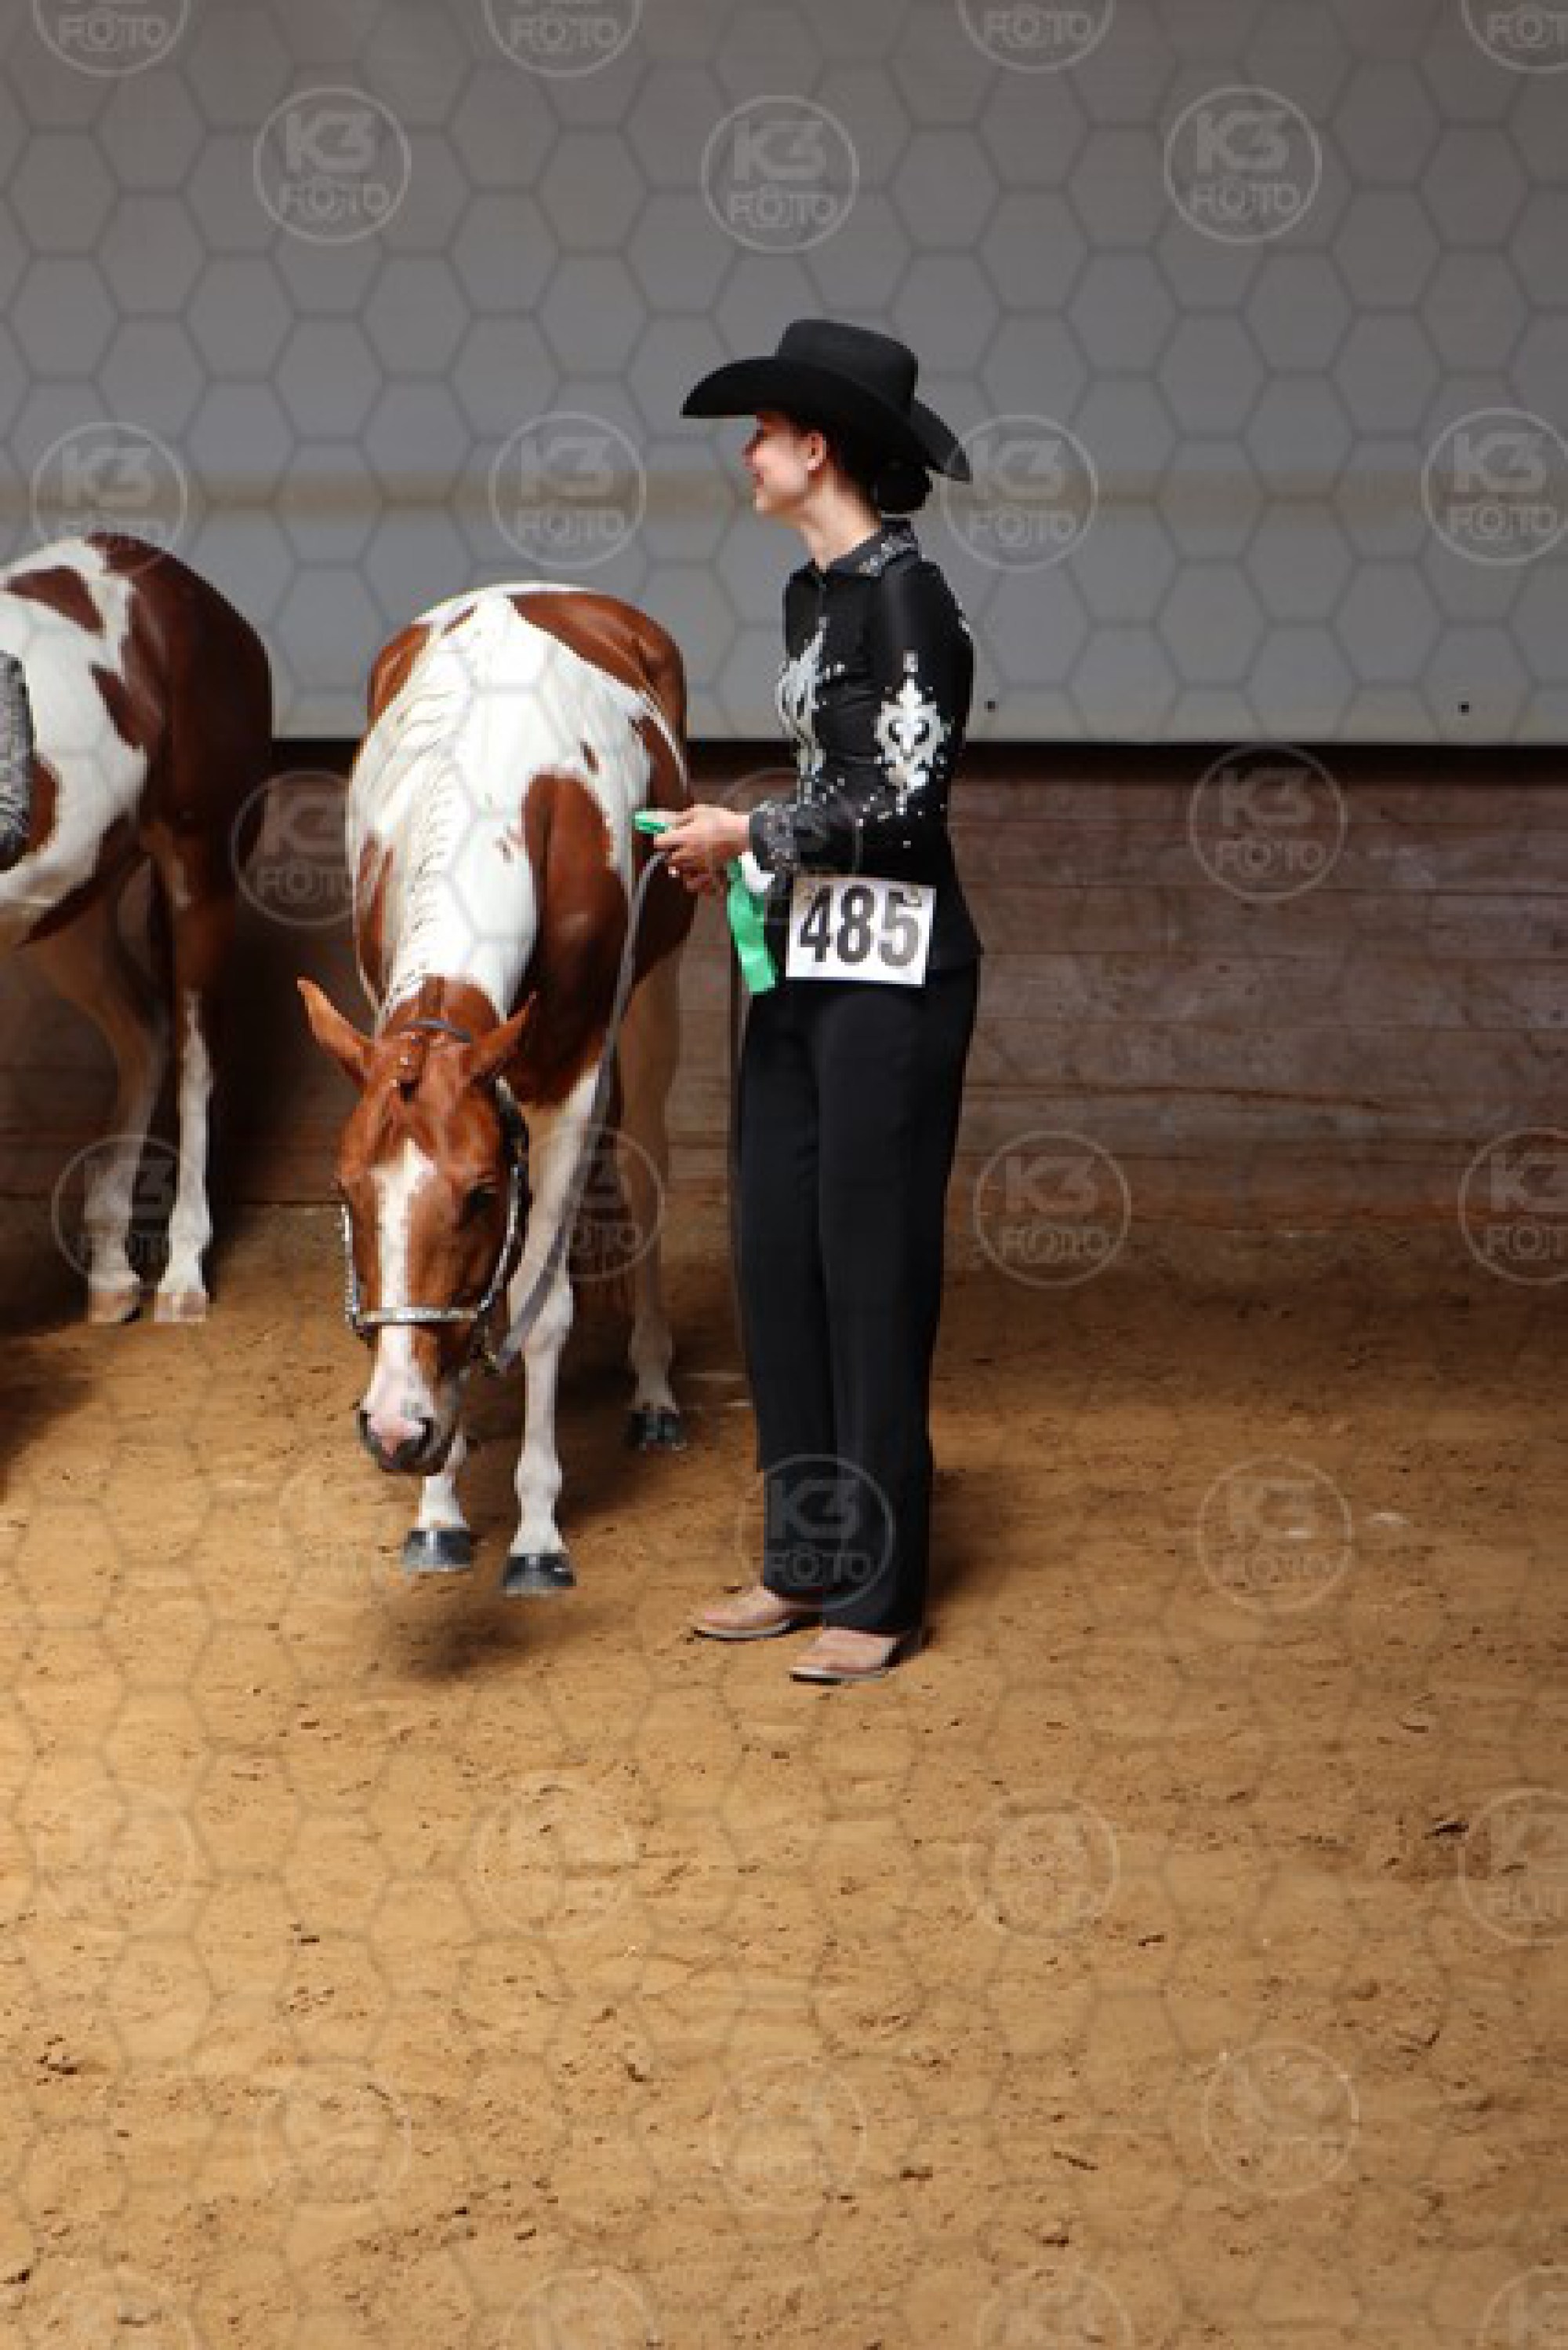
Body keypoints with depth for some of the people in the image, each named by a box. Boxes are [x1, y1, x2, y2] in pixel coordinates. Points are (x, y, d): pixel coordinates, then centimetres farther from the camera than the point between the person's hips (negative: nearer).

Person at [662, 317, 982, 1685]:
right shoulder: (814, 594, 13)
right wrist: (736, 846, 7)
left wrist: (750, 833, -11)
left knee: (873, 1265, -3)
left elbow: (903, 799, -20)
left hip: (892, 969, -9)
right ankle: (808, 1558, 22)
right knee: (778, 1256, 11)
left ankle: (879, 1593, 6)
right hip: (803, 964, 9)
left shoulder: (902, 594, -14)